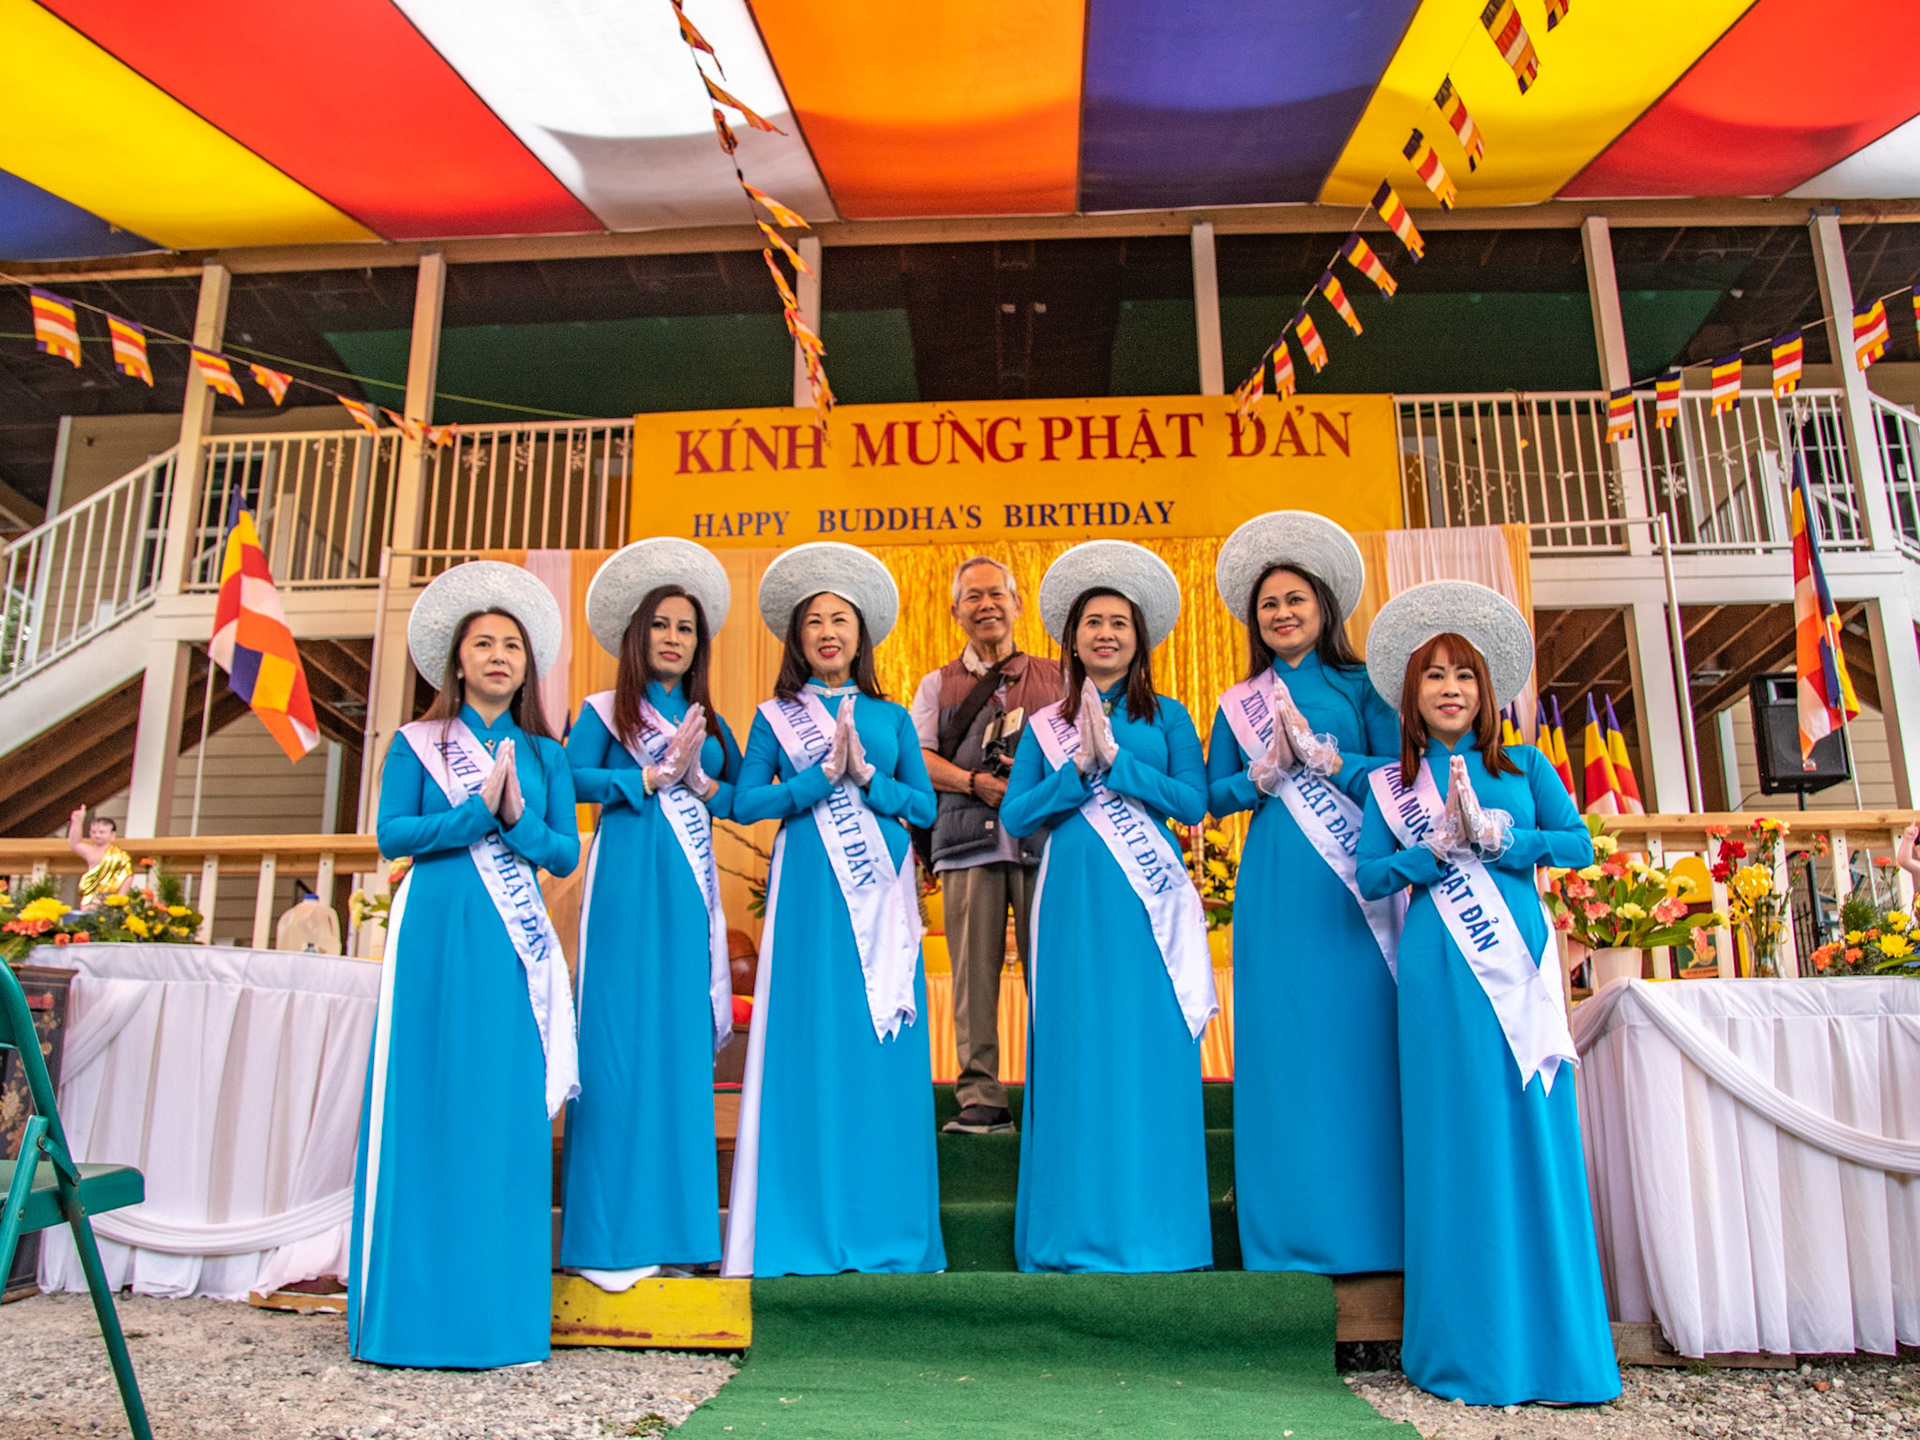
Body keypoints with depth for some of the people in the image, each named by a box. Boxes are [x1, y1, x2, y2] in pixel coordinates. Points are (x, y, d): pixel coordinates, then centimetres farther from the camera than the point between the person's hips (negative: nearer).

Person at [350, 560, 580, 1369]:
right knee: (426, 1105, -1)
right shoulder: (418, 743, 9)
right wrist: (478, 810, -13)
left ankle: (496, 1309, 10)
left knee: (507, 1112, 1)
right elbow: (391, 833, -3)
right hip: (435, 934, -2)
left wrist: (519, 817, -11)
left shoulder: (545, 755, 13)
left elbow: (566, 853, 7)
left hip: (513, 944, 2)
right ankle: (413, 1303, 10)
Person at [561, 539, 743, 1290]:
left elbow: (745, 799, 12)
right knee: (620, 1040, -7)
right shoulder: (606, 710, 7)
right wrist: (655, 776, -9)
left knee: (684, 1044, 4)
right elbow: (569, 777, -8)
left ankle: (672, 1226, 12)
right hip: (627, 884, -4)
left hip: (690, 889, 4)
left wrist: (699, 779, -5)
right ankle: (611, 1235, -1)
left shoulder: (711, 723, 19)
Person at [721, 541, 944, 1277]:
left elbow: (925, 807, 7)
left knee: (884, 1048, 2)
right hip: (808, 892, -2)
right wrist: (823, 776, -10)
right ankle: (805, 1231, 7)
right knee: (811, 1044, -4)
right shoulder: (775, 717, 9)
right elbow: (744, 803, -1)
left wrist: (865, 776, -8)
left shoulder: (892, 718, 14)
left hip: (881, 892, 2)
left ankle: (887, 1230, 12)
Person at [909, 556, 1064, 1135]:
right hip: (968, 839, 1)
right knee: (973, 969, -3)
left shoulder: (1055, 676, 17)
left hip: (1043, 836, 0)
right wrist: (977, 783, -10)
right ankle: (980, 1100, 3)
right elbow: (918, 758, 7)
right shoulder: (937, 684, 19)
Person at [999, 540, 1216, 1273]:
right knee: (1075, 1054, 2)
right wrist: (1077, 767, -8)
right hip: (1072, 903, 1)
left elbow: (1193, 803, -2)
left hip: (1146, 905, -1)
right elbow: (1014, 815, 4)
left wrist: (1113, 758, -9)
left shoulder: (1167, 717, 9)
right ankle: (1076, 1232, 12)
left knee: (1148, 1053, 0)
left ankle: (1146, 1227, 11)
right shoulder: (1045, 726, 12)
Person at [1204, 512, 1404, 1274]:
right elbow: (1215, 796, 10)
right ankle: (1294, 1234, 10)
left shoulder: (1360, 687, 9)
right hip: (1274, 887, 2)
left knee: (1358, 1035, -3)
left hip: (1355, 877, -1)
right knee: (1283, 1045, 0)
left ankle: (1366, 1225, 10)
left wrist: (1324, 758, -11)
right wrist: (1265, 774, -7)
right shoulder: (1238, 704, 14)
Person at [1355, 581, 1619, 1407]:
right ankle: (1470, 1346, 10)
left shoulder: (1524, 767, 12)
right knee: (1458, 1141, 0)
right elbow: (1371, 878, 1)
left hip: (1519, 958, 2)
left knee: (1534, 1132, 2)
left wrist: (1500, 837, -10)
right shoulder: (1390, 784, 8)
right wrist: (1439, 847, -13)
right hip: (1439, 971, -1)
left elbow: (1578, 844, 4)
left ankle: (1548, 1338, 15)